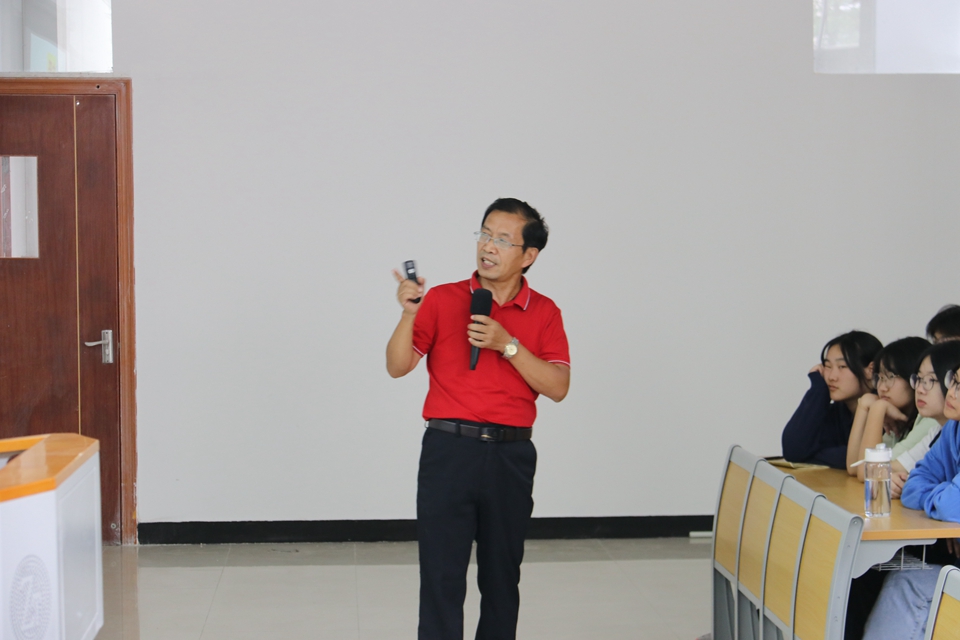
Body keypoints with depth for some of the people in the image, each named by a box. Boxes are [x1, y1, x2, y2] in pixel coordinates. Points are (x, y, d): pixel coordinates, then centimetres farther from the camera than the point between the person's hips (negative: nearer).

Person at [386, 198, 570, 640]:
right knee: (442, 575, -3)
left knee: (502, 577, 10)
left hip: (511, 455, 1)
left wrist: (508, 344, -14)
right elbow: (397, 366, -2)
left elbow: (558, 387, -4)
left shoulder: (544, 313, 6)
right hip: (449, 449, -1)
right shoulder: (442, 300, 3)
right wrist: (409, 314, -18)